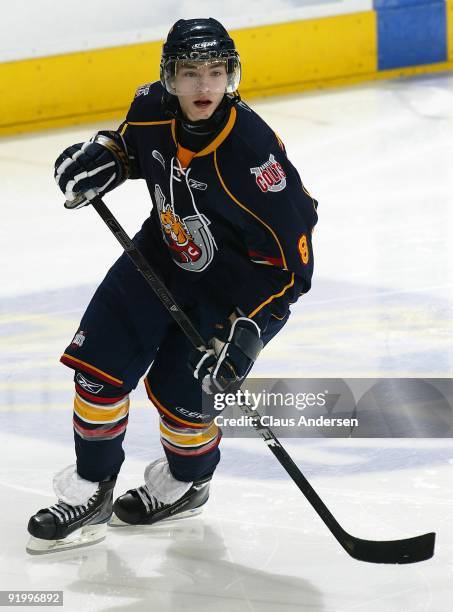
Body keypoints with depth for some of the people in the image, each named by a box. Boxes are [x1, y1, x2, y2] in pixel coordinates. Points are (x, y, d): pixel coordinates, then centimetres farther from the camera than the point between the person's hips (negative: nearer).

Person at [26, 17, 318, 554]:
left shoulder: (252, 153, -33)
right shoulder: (153, 109, -16)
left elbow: (290, 258, -28)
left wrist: (248, 331, -31)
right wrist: (104, 156, -10)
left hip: (242, 282, -6)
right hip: (165, 253, 6)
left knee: (179, 390, -8)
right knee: (99, 362, 0)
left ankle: (186, 484, 25)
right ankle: (91, 490, 18)